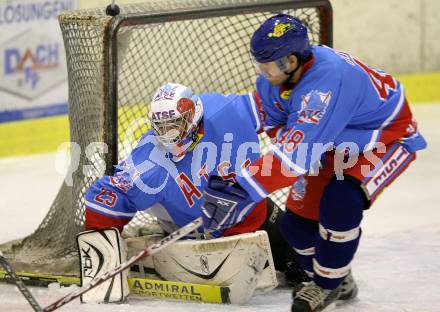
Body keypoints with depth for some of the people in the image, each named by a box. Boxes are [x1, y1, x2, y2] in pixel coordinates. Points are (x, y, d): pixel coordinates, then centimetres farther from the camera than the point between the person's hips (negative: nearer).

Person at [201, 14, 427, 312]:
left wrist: (244, 188, -47)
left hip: (388, 134, -8)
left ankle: (327, 284, -5)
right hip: (332, 144, 8)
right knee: (297, 219, 2)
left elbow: (297, 149, -45)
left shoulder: (328, 79, -41)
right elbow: (277, 124, 4)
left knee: (340, 200, -29)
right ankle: (338, 280, 29)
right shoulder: (275, 76, -15)